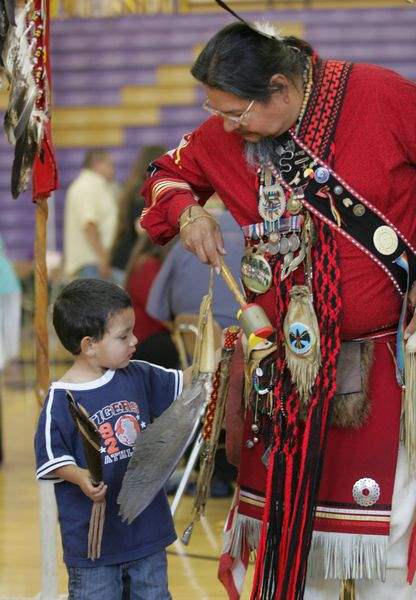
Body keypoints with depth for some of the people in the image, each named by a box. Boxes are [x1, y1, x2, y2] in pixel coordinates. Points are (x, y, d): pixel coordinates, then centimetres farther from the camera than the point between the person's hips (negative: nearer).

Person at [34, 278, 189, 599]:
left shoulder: (138, 377, 2)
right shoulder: (62, 399, -15)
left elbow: (183, 383, 16)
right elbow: (52, 456, -14)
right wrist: (80, 477, -30)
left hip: (148, 522, 6)